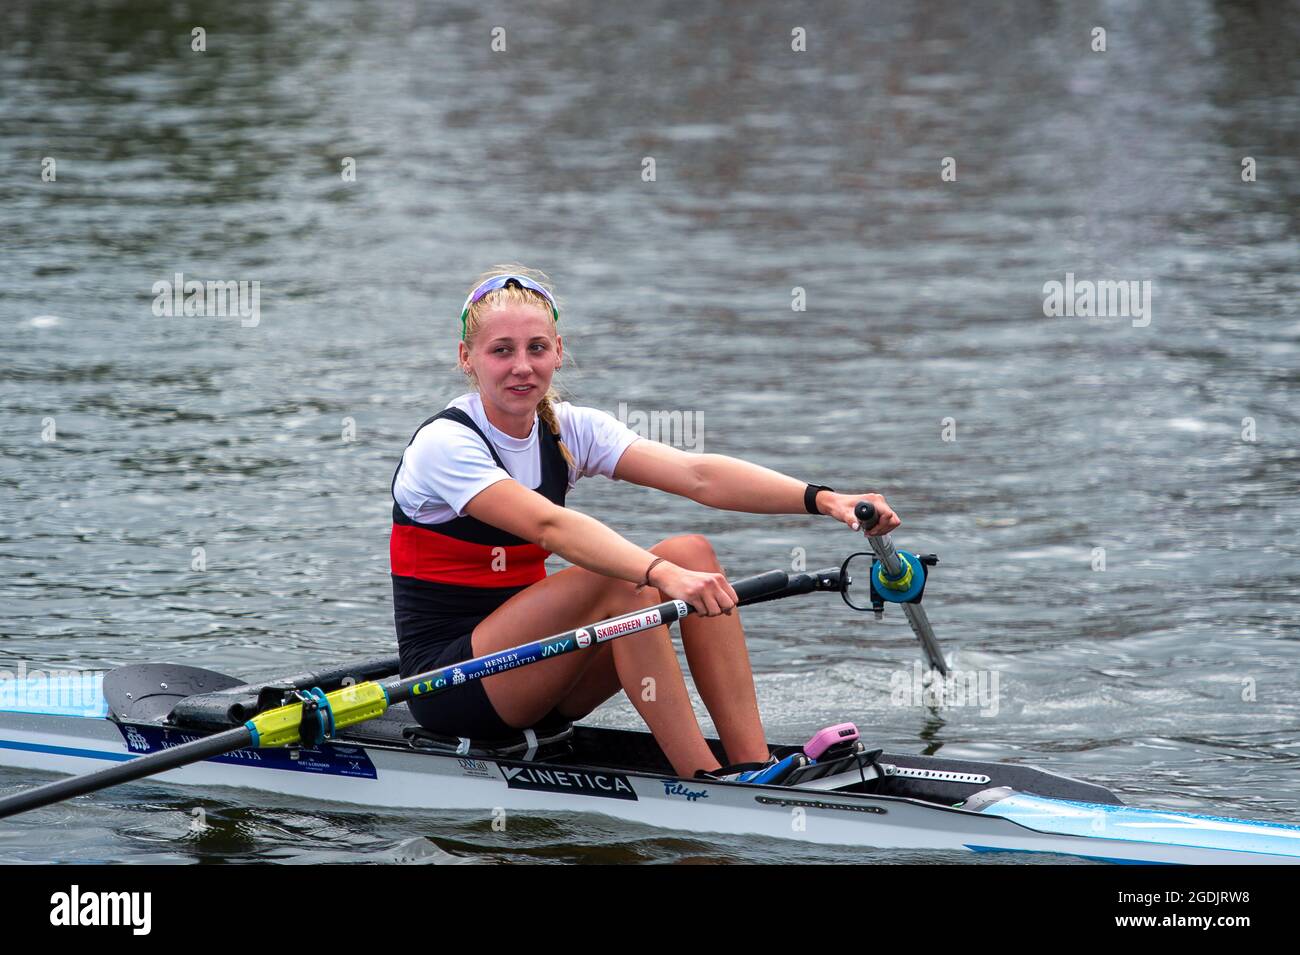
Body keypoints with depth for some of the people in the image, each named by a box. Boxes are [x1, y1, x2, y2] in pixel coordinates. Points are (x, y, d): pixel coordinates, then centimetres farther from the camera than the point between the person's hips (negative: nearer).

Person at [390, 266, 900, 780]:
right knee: (620, 580, -28)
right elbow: (549, 525, -33)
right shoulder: (444, 443, -16)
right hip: (448, 685, -7)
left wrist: (821, 499, -26)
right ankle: (704, 781, -27)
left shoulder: (568, 429, 3)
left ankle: (752, 765, -21)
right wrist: (661, 574, -47)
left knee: (691, 552, -12)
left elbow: (697, 475, -12)